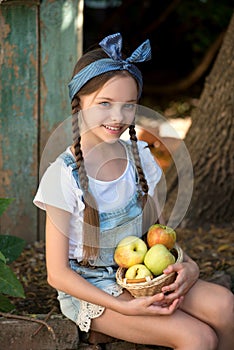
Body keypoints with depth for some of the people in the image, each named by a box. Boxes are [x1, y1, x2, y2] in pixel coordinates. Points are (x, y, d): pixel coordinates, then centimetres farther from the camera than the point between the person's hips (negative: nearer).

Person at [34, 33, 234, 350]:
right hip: (88, 289, -5)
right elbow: (58, 273, -13)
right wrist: (124, 307, -22)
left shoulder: (140, 156, 0)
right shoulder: (63, 177, -17)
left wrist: (188, 265, -12)